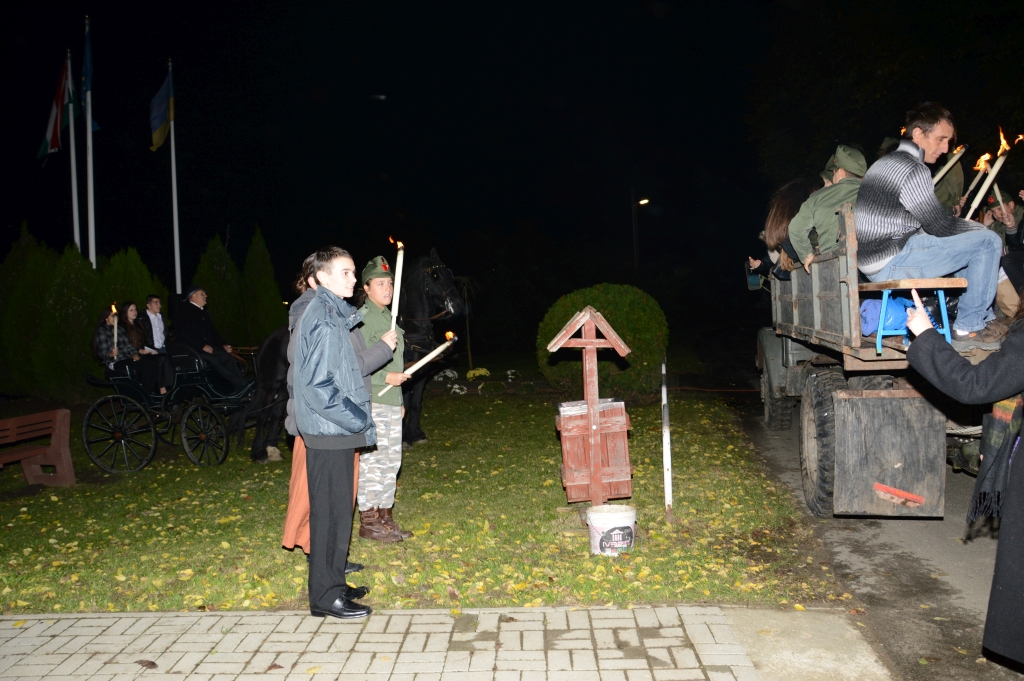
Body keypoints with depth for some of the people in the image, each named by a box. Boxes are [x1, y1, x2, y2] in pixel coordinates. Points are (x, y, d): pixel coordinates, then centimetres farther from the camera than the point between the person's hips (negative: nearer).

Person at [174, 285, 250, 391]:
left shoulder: (203, 312, 22)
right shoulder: (184, 310, -4)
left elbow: (212, 331, 22)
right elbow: (185, 333, -16)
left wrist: (223, 345, 6)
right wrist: (202, 346, -22)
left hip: (206, 346, 8)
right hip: (189, 348, -8)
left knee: (227, 356, -17)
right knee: (213, 359, -29)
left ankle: (244, 383, -27)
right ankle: (241, 384, -35)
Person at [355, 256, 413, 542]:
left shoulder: (388, 316, 16)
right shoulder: (363, 318, -11)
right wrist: (386, 377, -20)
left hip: (391, 402, 9)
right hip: (372, 401, -9)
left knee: (392, 460, 13)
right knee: (372, 460, -4)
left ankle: (385, 517, 23)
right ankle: (368, 521, 7)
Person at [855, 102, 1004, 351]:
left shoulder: (886, 162, 18)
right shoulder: (912, 169, -14)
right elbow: (940, 226, -11)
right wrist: (982, 228, 6)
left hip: (876, 259, 11)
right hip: (892, 262, -11)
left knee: (970, 240, 26)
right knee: (988, 242, -8)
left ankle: (984, 319, 29)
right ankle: (968, 329, 0)